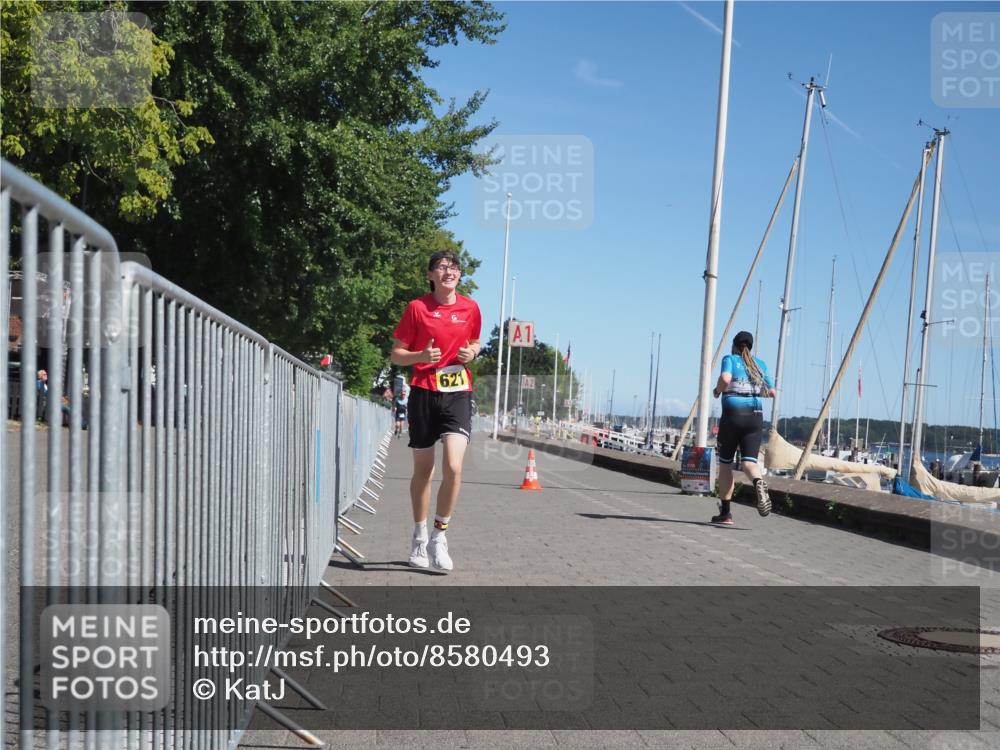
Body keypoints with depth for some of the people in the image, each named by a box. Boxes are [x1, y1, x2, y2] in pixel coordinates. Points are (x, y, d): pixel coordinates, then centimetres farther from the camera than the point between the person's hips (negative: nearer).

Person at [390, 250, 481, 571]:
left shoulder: (470, 308, 6)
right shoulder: (417, 307, -1)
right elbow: (396, 355, 3)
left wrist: (472, 352, 0)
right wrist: (422, 356, -16)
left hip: (458, 392, 1)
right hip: (424, 392, -1)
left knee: (453, 466, -16)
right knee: (422, 470, 9)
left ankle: (439, 536, 0)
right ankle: (419, 537, 27)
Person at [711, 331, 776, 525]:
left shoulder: (729, 359, 2)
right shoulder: (760, 364, 15)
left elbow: (725, 379, -19)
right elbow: (771, 392, 18)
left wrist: (717, 391, 1)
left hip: (732, 414, -3)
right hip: (755, 416, 3)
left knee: (725, 463, 10)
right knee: (749, 460, -5)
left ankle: (726, 512, 11)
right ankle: (759, 483, -42)